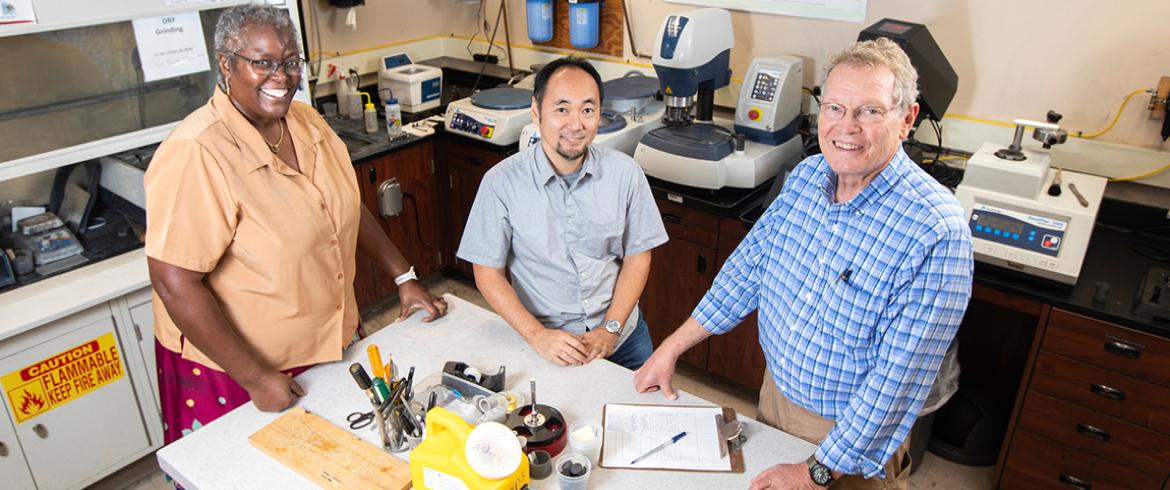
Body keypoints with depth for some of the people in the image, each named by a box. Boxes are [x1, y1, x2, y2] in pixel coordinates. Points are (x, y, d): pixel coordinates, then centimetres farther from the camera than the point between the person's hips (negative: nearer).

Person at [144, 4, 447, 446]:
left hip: (332, 343, 7)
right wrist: (255, 378, -22)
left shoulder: (306, 122, -1)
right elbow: (174, 282, -25)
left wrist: (404, 277, 6)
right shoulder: (197, 155, -25)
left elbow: (348, 207, 11)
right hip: (233, 365, -6)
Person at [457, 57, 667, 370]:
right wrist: (537, 335, -16)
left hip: (620, 336, 1)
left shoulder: (625, 173, -7)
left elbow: (637, 257, 0)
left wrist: (610, 329, -9)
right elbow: (488, 271, -7)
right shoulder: (502, 182, -13)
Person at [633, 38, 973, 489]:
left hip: (853, 437, -5)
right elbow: (751, 264, 0)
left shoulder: (937, 234, -29)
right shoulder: (806, 176, -9)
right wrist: (672, 348, 0)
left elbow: (899, 377, -27)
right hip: (775, 392, 6)